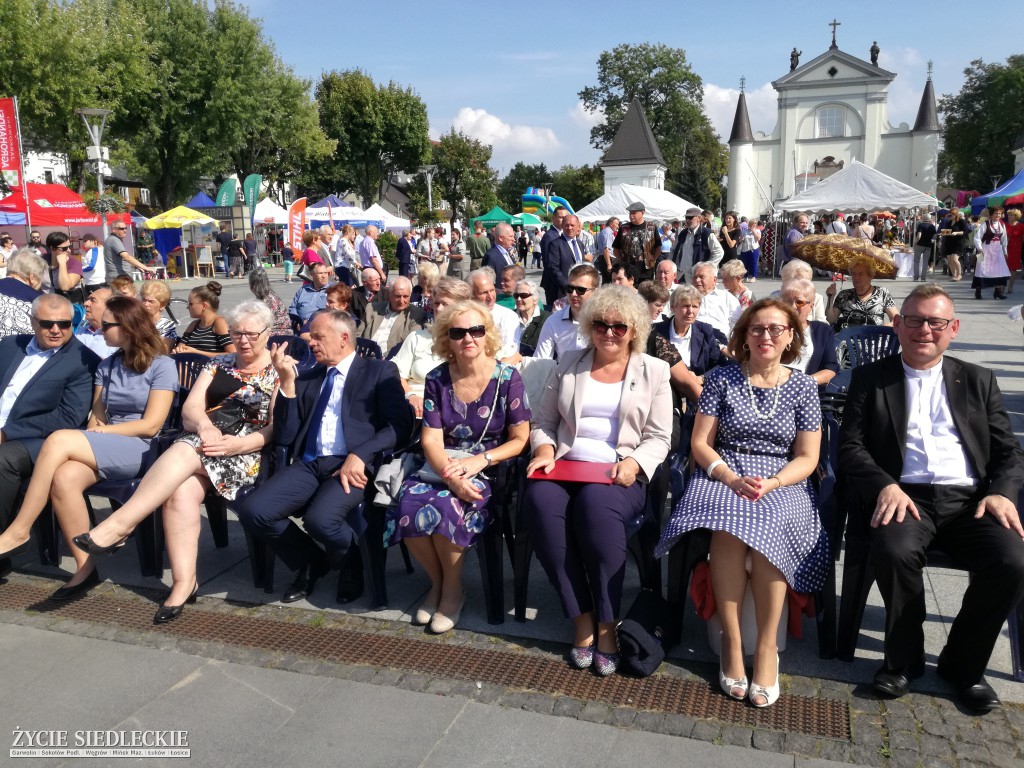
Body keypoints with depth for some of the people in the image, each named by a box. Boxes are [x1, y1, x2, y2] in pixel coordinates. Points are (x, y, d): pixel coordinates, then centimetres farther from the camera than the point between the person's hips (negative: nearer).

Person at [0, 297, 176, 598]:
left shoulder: (162, 365, -2)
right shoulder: (106, 366, 19)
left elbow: (150, 425, -8)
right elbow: (97, 416, 13)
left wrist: (102, 431, -7)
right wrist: (92, 433, -9)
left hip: (141, 449, -5)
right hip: (104, 449, 6)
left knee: (58, 440, -26)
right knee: (64, 477, -28)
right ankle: (86, 567, -19)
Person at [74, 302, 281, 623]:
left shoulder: (278, 372, 5)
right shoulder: (218, 365, 20)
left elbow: (278, 427, -5)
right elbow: (190, 409, 8)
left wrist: (239, 444, -21)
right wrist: (204, 425, -15)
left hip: (250, 453, -4)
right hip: (209, 440, 4)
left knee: (184, 452, -33)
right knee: (181, 491, -29)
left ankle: (119, 525, -29)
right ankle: (184, 582, -26)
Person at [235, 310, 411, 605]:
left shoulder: (380, 371, 8)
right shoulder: (307, 378, 20)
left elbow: (401, 425, -4)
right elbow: (284, 438, 12)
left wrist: (360, 454, -19)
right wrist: (287, 382, 2)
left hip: (353, 465, -5)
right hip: (308, 464, 5)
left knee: (320, 519, -33)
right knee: (252, 510, -19)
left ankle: (351, 566, 4)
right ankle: (311, 562, 9)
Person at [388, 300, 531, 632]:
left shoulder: (507, 377, -5)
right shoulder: (436, 379, 2)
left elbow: (519, 439, -3)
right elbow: (431, 439, -2)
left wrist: (479, 461, -18)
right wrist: (449, 475, -23)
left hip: (490, 468, -3)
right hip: (442, 466, 3)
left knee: (443, 506, -31)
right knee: (408, 505, -27)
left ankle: (452, 590, -4)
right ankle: (436, 581, 1)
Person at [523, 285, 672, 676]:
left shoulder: (654, 371, 11)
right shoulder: (569, 364, 17)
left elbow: (659, 437, 5)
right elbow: (543, 421, 16)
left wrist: (633, 463, -15)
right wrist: (545, 449, -5)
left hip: (621, 473, -2)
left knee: (595, 505, -37)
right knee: (539, 502, -32)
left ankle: (607, 624, -20)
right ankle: (581, 616, -19)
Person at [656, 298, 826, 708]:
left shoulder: (803, 387, 8)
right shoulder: (721, 378, 6)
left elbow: (807, 458, 5)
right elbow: (700, 443, 2)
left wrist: (773, 482, -15)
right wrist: (732, 479, -15)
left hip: (783, 485, 0)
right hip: (723, 476, 0)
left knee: (767, 525, -35)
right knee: (729, 529, -34)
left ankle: (766, 646, -21)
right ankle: (732, 642, -19)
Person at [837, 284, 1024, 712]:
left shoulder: (978, 381, 19)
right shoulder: (870, 379, 12)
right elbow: (850, 447, 3)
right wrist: (885, 486, -16)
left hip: (969, 500, 2)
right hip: (904, 497, -2)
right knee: (895, 552, -34)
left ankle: (963, 664, 2)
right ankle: (904, 658, -4)